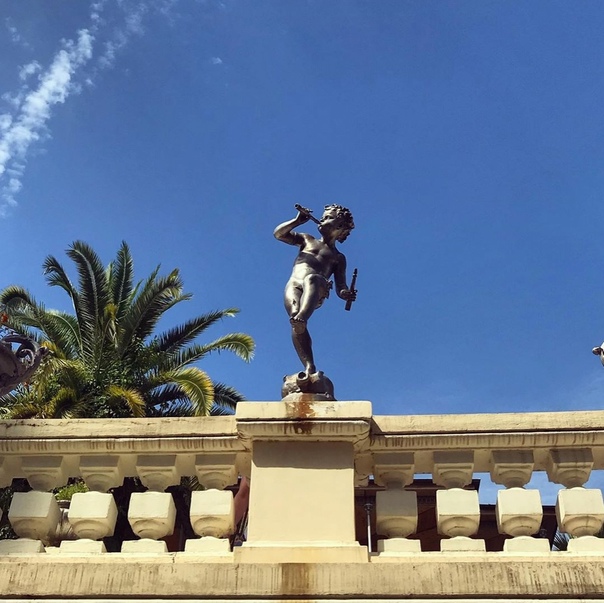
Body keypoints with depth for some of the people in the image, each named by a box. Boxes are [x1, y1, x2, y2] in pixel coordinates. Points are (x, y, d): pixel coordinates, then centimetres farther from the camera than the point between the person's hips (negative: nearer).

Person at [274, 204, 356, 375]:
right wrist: (298, 220, 19)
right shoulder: (307, 240, 34)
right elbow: (279, 233, 25)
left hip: (318, 289, -1)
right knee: (295, 319, -31)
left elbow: (340, 287, 13)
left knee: (311, 279, -40)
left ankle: (302, 317, -67)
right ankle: (309, 367, -39)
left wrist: (347, 294, -9)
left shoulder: (338, 258, 26)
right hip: (294, 285, 2)